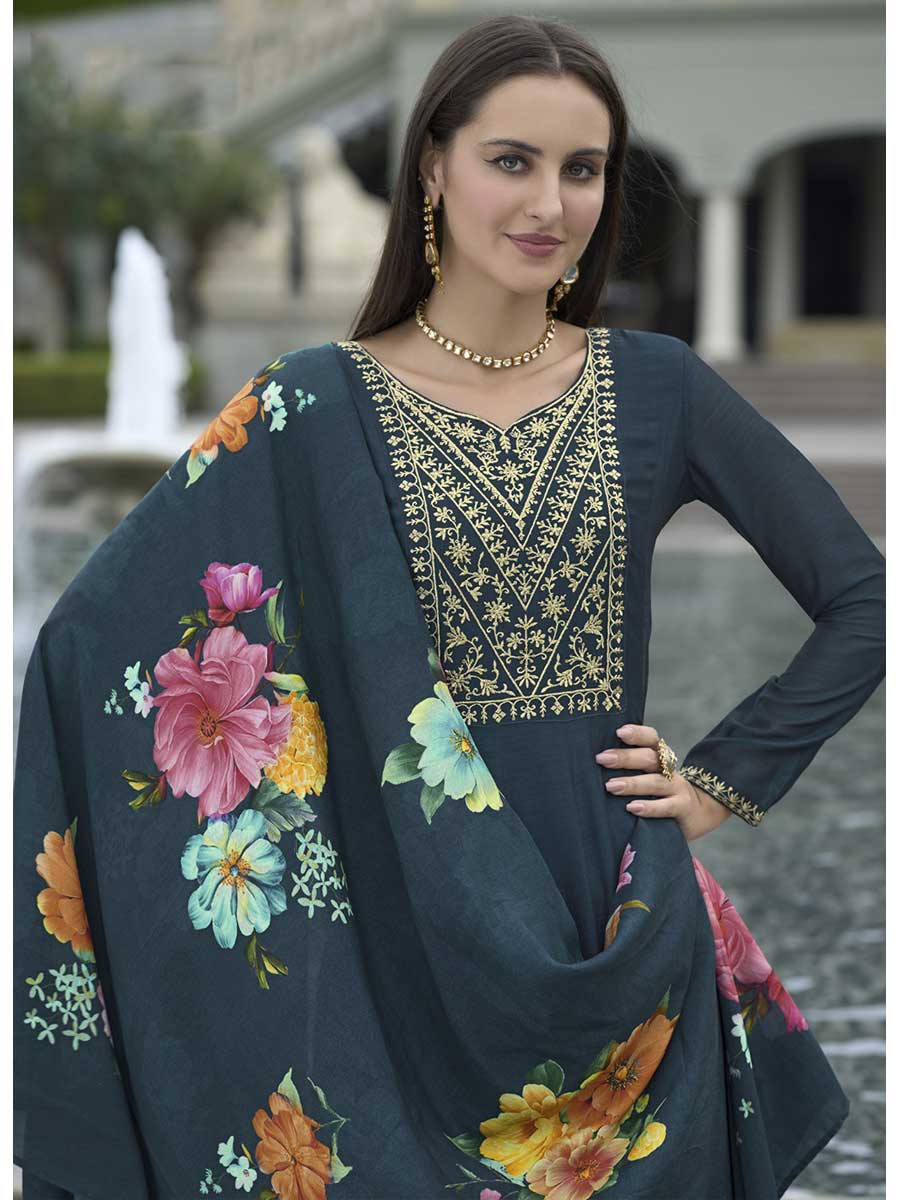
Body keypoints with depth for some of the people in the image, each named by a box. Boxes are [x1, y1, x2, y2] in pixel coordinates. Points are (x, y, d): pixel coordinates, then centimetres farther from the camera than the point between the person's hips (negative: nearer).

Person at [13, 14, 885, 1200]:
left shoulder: (657, 388, 2)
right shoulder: (315, 411, -4)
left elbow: (863, 600, 6)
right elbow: (93, 642, -7)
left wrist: (723, 780, -1)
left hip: (618, 929, 2)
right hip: (400, 933, -2)